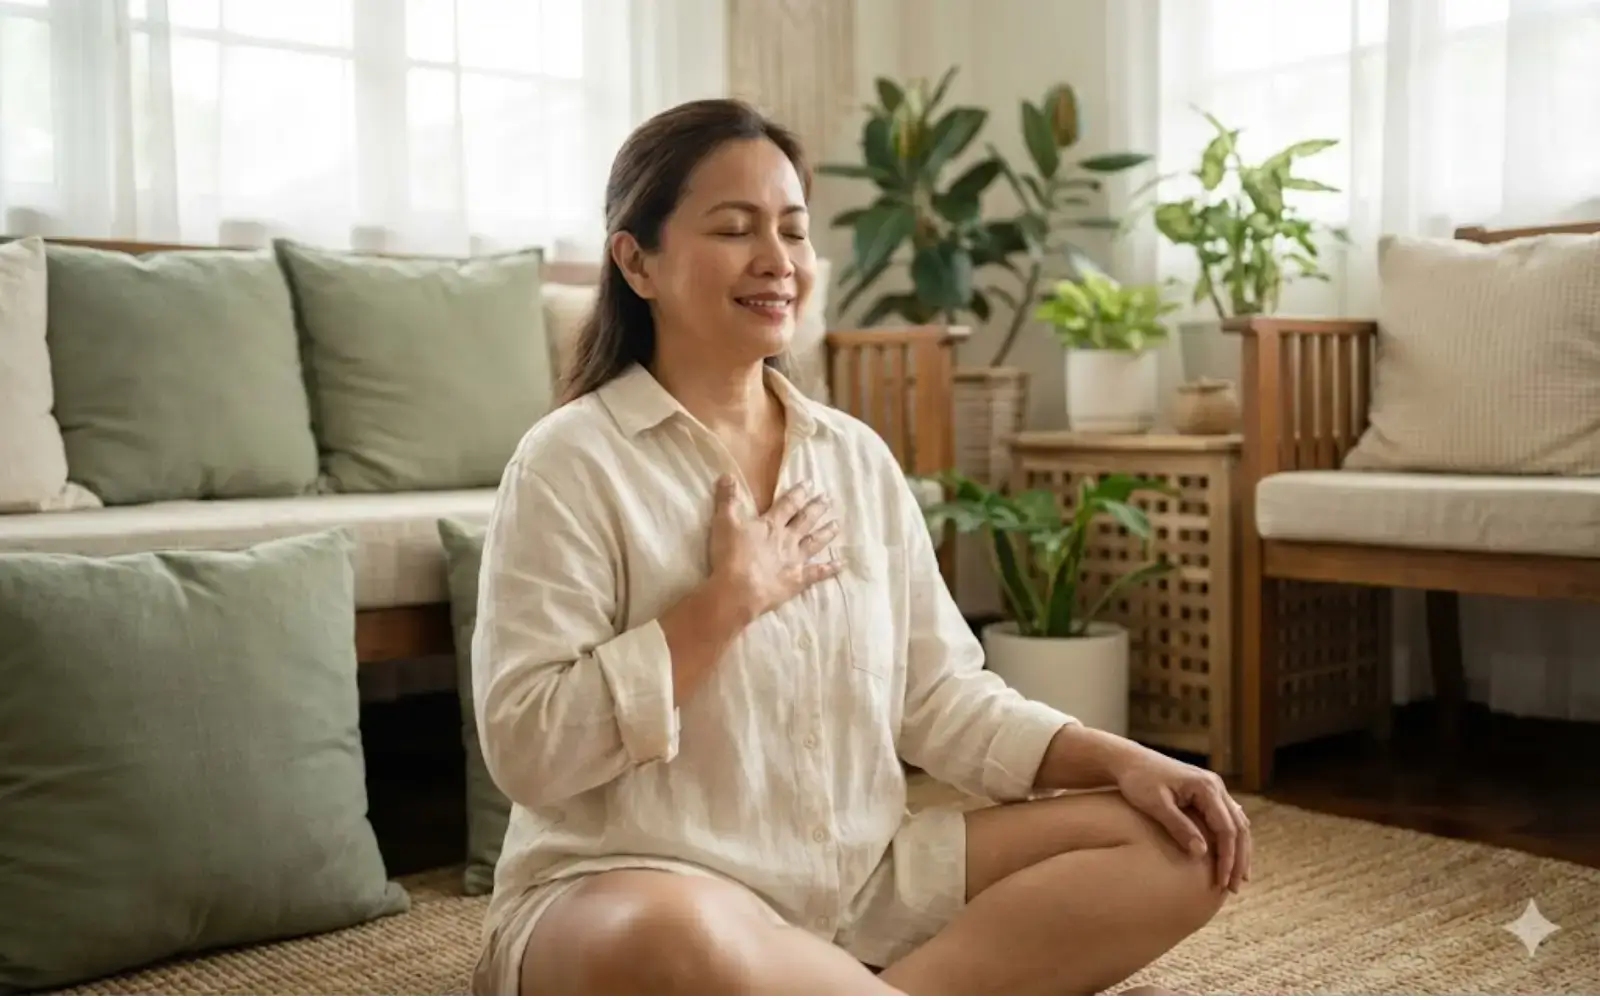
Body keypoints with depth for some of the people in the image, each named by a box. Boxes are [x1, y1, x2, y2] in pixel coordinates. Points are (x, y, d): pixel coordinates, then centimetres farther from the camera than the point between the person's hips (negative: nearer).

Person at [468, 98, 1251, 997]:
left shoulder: (858, 456, 9)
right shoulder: (572, 463, -8)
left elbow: (939, 697, 9)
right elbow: (529, 751, -17)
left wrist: (1124, 760, -5)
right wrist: (728, 598, -17)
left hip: (863, 880, 7)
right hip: (642, 889, -6)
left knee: (1181, 845, -4)